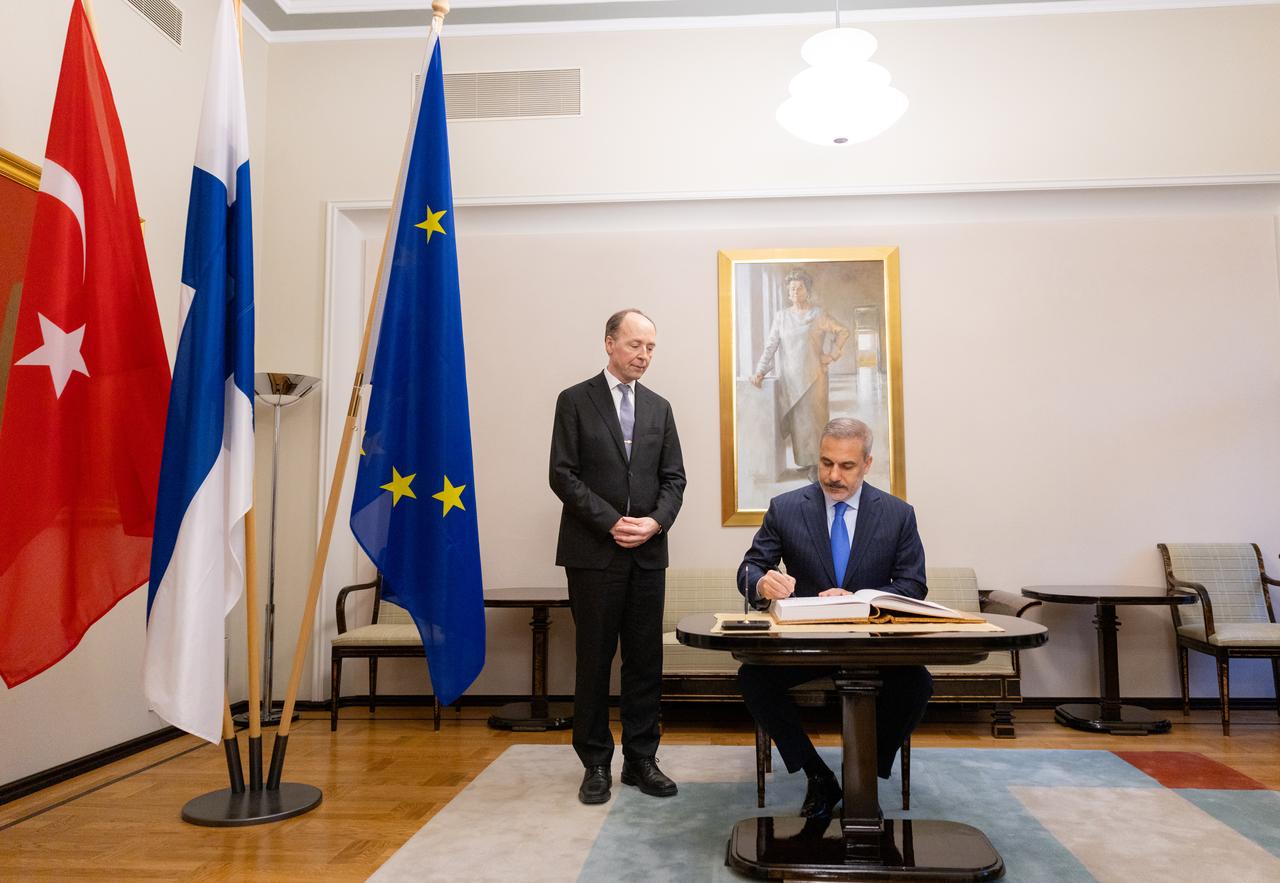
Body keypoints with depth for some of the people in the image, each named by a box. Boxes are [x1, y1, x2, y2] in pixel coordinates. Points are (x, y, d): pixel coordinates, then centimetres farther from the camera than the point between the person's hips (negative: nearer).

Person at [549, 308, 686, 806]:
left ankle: (641, 759, 18)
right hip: (594, 551, -4)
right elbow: (563, 474, -6)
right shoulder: (575, 401, 1)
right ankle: (596, 763, 15)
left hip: (648, 552, 4)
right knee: (595, 659, 4)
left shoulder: (658, 407, 13)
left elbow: (673, 478, 11)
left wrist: (656, 522, -8)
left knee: (646, 659, 7)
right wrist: (611, 522, -14)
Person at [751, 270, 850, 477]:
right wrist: (760, 371, -8)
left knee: (814, 418, -3)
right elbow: (771, 345, 2)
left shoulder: (819, 314, 1)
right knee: (796, 419, 3)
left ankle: (816, 463, 0)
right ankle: (804, 460, 12)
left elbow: (843, 331, 11)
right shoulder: (781, 316, 7)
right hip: (790, 377, 2)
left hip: (813, 376, -2)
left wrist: (832, 354, 1)